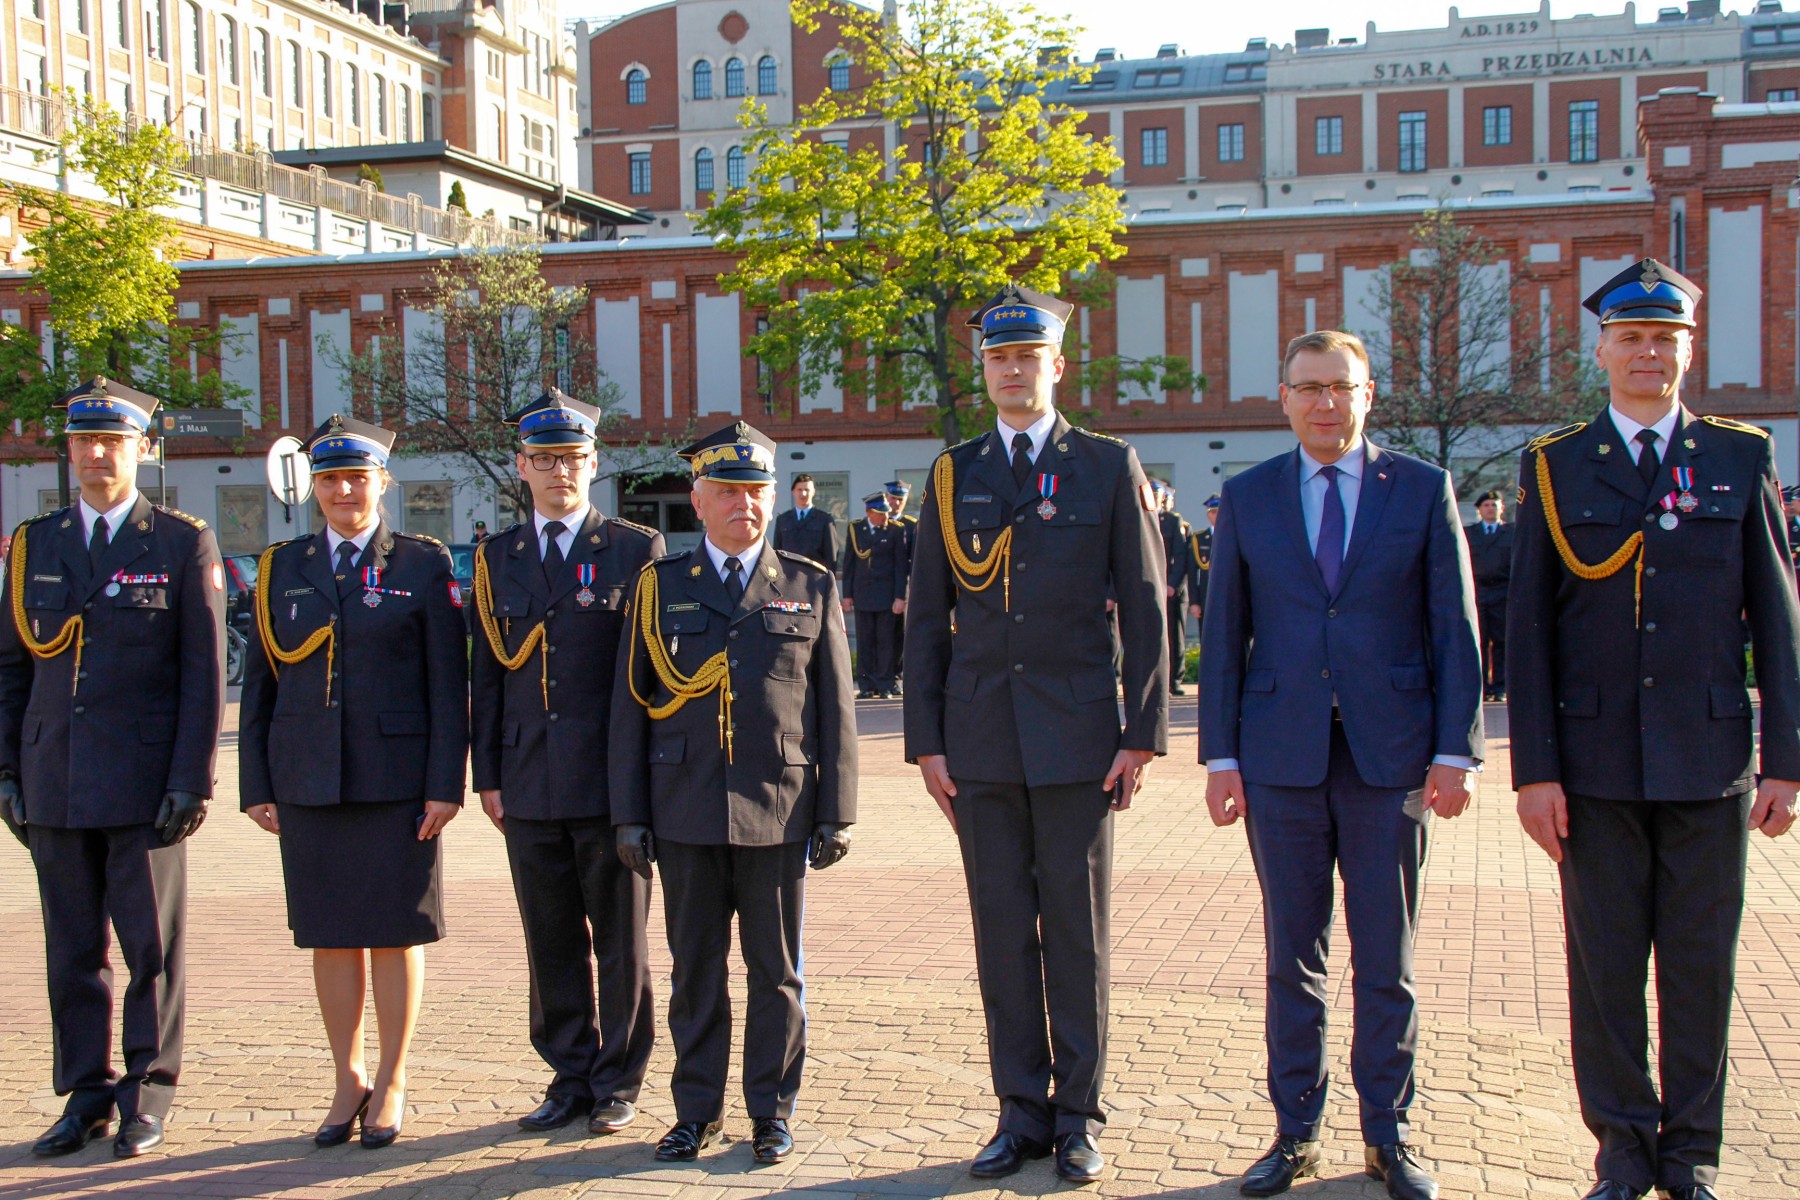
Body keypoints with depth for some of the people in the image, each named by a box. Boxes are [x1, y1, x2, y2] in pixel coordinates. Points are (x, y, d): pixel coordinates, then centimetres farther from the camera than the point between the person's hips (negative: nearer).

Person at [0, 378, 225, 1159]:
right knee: (72, 951, 9)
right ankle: (85, 1095, 20)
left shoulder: (183, 544, 1)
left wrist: (191, 779, -9)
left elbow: (205, 670, -3)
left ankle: (147, 1096, 15)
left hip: (145, 786, -3)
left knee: (153, 947, 4)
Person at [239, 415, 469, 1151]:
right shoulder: (282, 567, 10)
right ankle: (348, 1081, 22)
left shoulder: (424, 565, 0)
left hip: (395, 780, -3)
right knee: (329, 934, 9)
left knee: (396, 932, 3)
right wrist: (255, 785, 5)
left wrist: (446, 784, -9)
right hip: (308, 782, 3)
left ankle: (391, 1085, 16)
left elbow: (449, 685, -3)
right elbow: (259, 684, 10)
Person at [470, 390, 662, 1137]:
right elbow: (487, 674, 12)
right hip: (530, 787, 3)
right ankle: (570, 1077, 22)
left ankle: (618, 1083, 18)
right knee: (551, 943, 10)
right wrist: (488, 775, 7)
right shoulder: (497, 559, 12)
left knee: (620, 942, 6)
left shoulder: (637, 550, 1)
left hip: (611, 784, -3)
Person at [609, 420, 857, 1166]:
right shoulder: (659, 586, 7)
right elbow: (630, 707, 6)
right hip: (686, 815, 1)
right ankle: (697, 1110, 21)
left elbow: (834, 709, 5)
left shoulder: (811, 587, 7)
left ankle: (772, 1110, 19)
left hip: (779, 813, 0)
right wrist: (629, 815, 1)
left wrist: (836, 813, 0)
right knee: (695, 969, 9)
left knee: (776, 970, 7)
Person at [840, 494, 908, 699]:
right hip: (862, 595, 2)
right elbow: (848, 564, 10)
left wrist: (900, 597, -6)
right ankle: (866, 686, 8)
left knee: (886, 641, 0)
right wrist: (847, 595, 5)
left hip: (887, 595, -2)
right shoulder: (855, 530, 8)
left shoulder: (895, 531, 2)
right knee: (864, 642, 3)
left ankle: (885, 686, 5)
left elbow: (901, 566, 0)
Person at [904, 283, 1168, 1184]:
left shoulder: (1109, 467, 3)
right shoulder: (954, 475, 9)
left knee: (1078, 932, 4)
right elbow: (926, 618, 9)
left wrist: (1143, 734, -4)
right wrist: (925, 740, 3)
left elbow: (1144, 609, 1)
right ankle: (1022, 1110, 18)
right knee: (1002, 933, 7)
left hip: (1077, 735, -2)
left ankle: (1078, 1115, 16)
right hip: (982, 742, 2)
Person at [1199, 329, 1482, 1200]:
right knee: (1291, 957, 8)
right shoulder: (1248, 498, 6)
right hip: (1281, 760, 1)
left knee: (1388, 960, 7)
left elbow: (1455, 629, 2)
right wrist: (1219, 756, 1)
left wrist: (1454, 752, -5)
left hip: (1390, 759, -1)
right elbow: (1223, 635, 6)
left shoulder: (1422, 491, 3)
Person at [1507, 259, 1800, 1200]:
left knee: (1701, 964, 8)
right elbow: (1526, 631, 1)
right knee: (1605, 964, 6)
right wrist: (1534, 770, -4)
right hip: (1597, 766, 0)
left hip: (1710, 760, 1)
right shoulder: (1554, 467, 4)